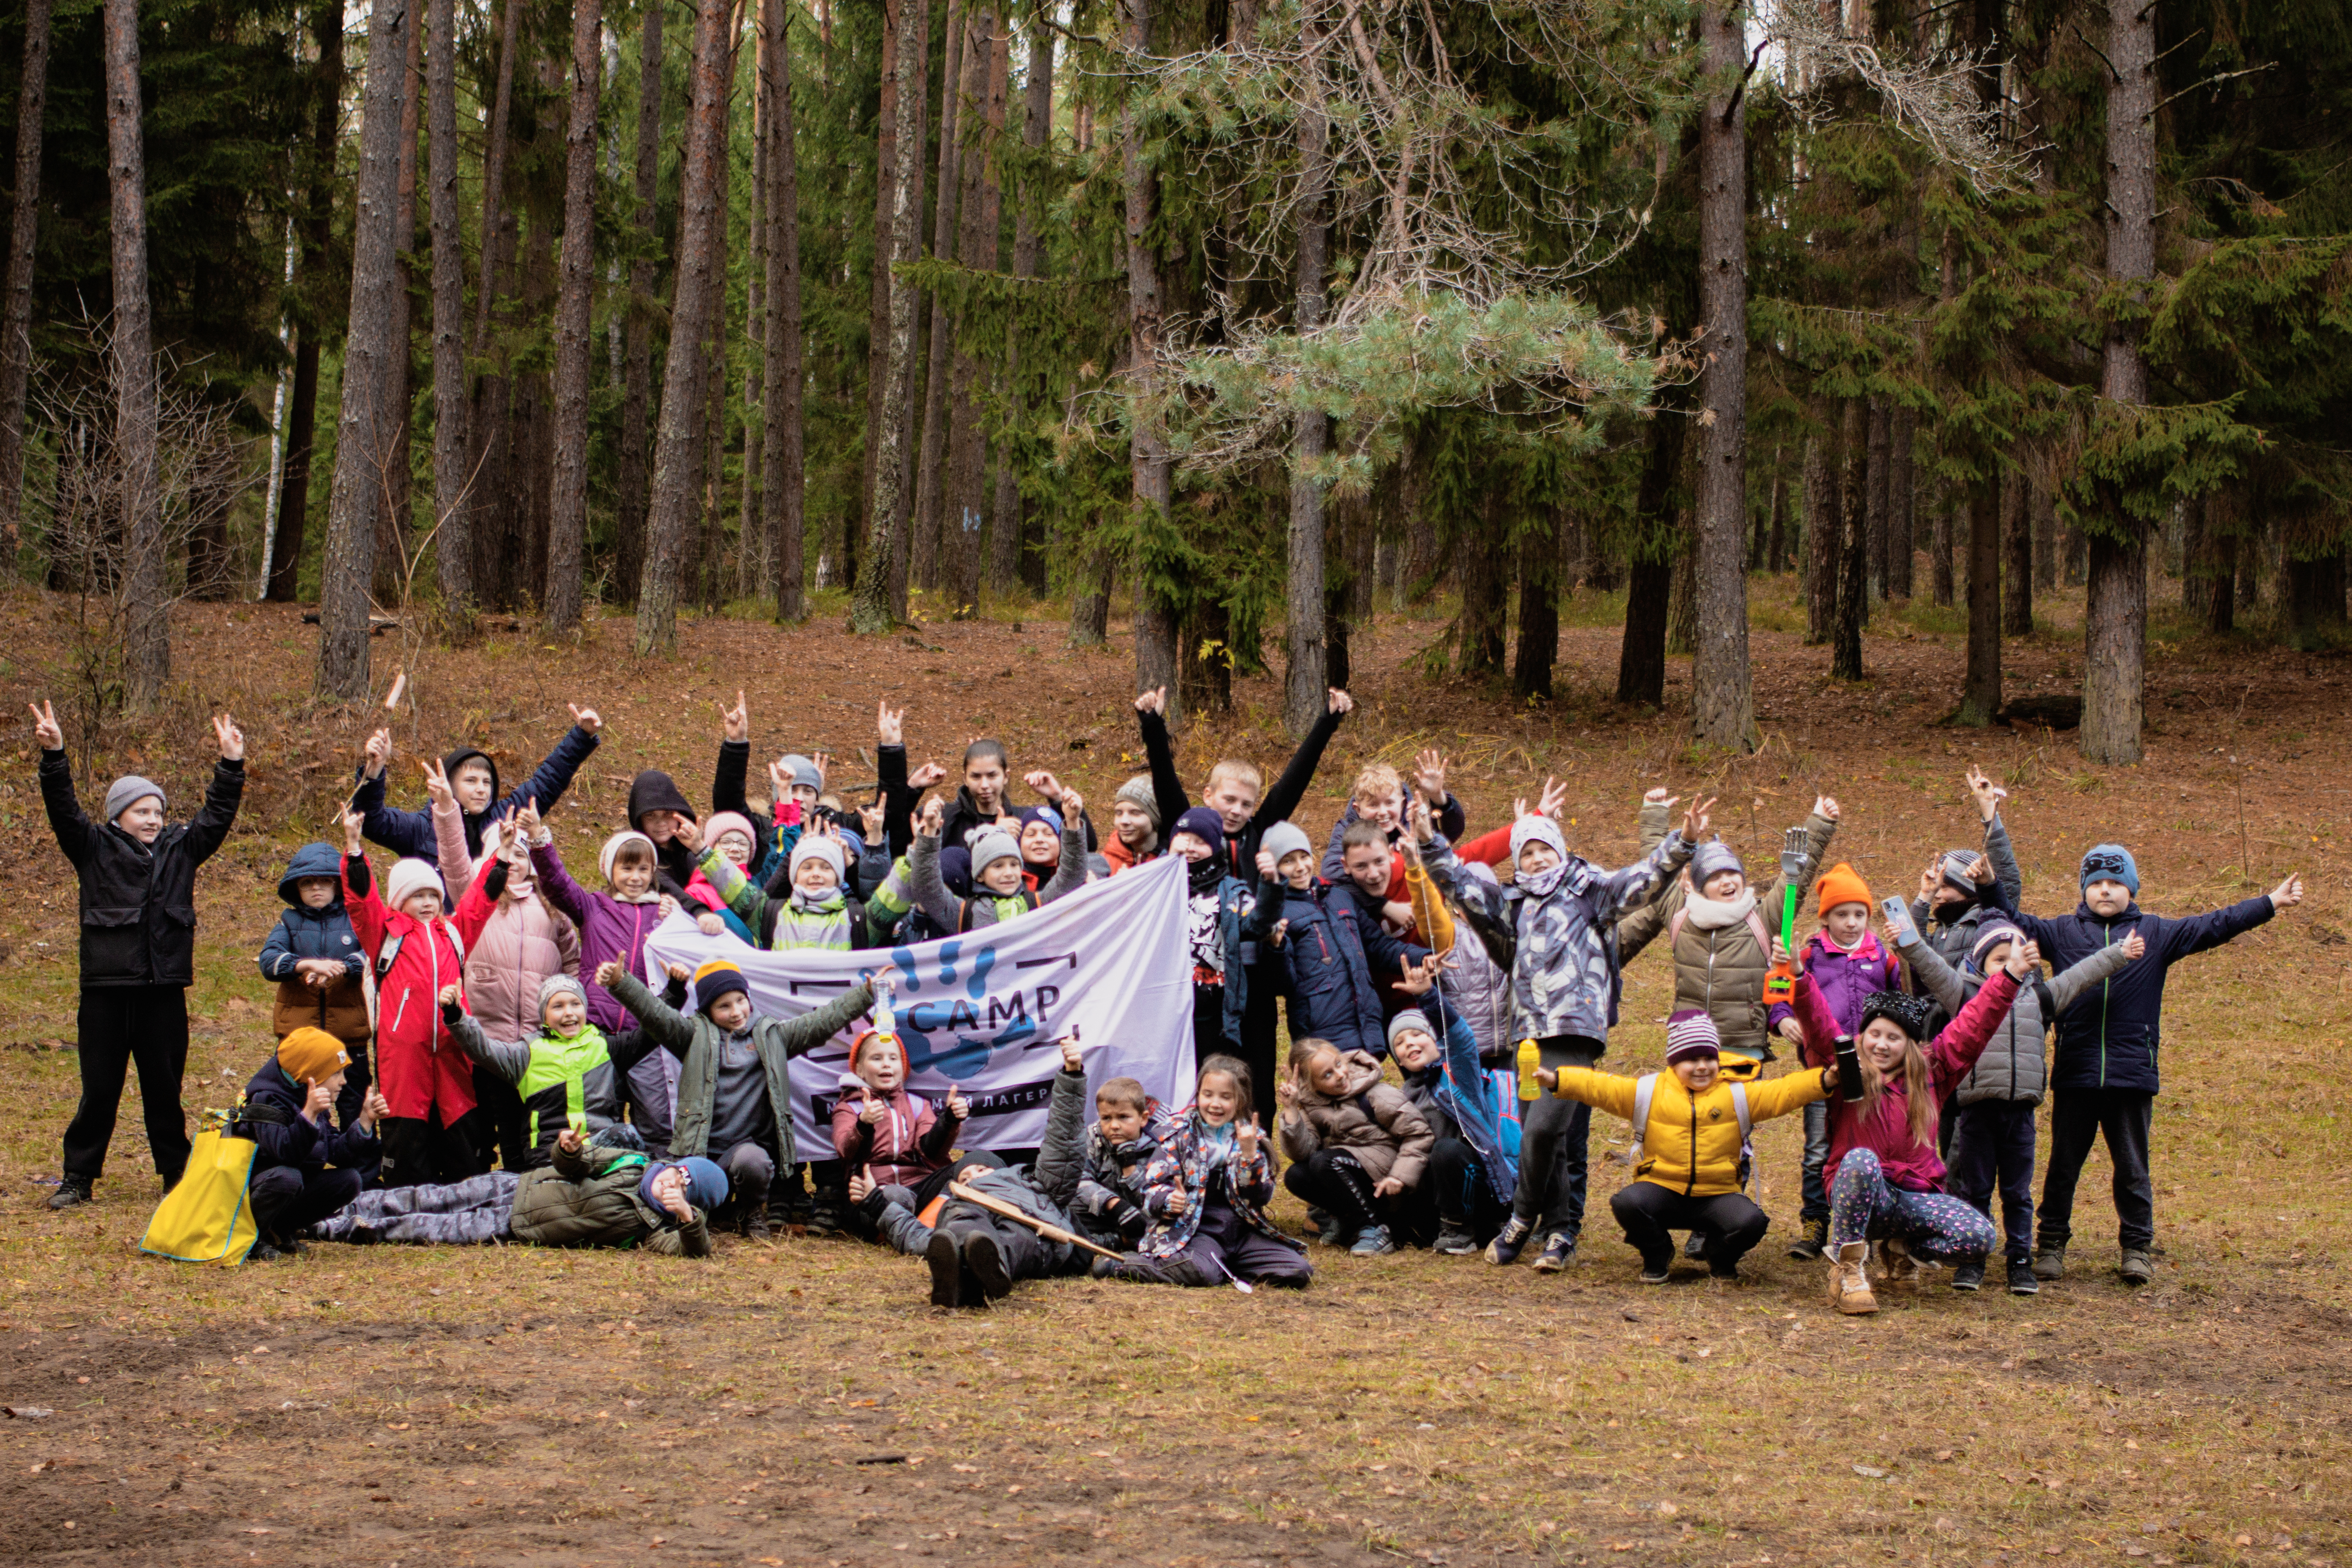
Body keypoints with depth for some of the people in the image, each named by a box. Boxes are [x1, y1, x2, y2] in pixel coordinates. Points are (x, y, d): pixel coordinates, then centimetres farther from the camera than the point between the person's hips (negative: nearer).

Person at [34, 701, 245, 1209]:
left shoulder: (180, 848, 10)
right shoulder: (95, 849, 2)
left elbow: (217, 815, 11)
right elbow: (64, 810, -8)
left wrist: (231, 765, 2)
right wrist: (54, 756, -20)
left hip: (165, 990, 2)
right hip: (106, 990, -2)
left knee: (165, 1086, 10)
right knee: (99, 1090, 2)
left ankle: (177, 1173, 20)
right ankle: (78, 1178, 9)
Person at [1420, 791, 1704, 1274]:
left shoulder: (1588, 891, 8)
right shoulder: (1511, 905, 22)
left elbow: (1644, 877, -1)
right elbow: (1463, 884, 21)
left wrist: (1683, 842, -15)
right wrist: (1431, 844, 10)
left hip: (1576, 1030, -5)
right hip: (1531, 1033, 5)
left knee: (1544, 1128, -15)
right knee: (1549, 1138, 4)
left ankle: (1523, 1221, 0)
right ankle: (1560, 1231, 10)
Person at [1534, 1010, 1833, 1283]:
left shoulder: (1736, 1095, 5)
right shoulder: (1649, 1092, 3)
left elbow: (1782, 1093, -2)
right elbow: (1599, 1087, -3)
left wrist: (1824, 1081, -17)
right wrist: (1556, 1080, -16)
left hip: (1718, 1194, 1)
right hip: (1662, 1190, 0)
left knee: (1752, 1222, -28)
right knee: (1627, 1204, -31)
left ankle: (1721, 1259, 11)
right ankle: (1657, 1257, 3)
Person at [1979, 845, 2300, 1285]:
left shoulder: (2157, 933, 7)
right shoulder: (2063, 932, 8)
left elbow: (2213, 926, 5)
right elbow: (2015, 923, 6)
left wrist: (2271, 903, 0)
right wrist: (1991, 885, -8)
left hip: (2133, 1074, 0)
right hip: (2075, 1074, 0)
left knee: (2133, 1167, 7)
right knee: (2063, 1164, 7)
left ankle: (2137, 1248, 17)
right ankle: (2051, 1245, 16)